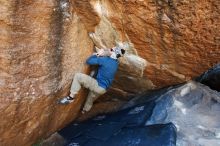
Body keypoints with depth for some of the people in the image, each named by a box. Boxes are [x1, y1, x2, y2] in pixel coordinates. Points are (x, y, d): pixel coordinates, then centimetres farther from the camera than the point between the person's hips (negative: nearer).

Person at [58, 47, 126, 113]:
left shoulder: (105, 60, -17)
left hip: (98, 85, -8)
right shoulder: (116, 63, 4)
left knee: (78, 76, -10)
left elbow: (88, 61, -11)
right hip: (103, 89, 8)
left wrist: (97, 54, 4)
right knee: (90, 100, 30)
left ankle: (71, 97, -10)